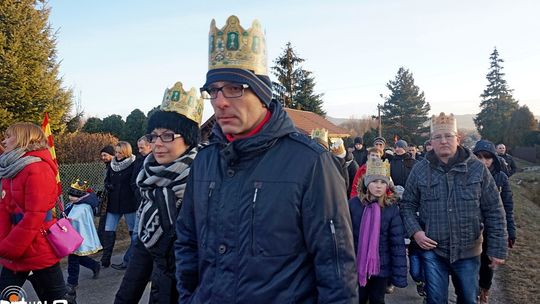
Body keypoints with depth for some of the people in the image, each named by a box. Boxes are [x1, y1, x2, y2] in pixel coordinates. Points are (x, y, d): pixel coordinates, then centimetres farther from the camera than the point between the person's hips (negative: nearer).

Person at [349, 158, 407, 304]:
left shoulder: (392, 208, -8)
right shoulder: (353, 204, -8)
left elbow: (398, 243, -9)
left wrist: (399, 274, -11)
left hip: (381, 267, 0)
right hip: (357, 266, 0)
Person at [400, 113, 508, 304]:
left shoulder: (478, 169, -5)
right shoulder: (419, 170, -3)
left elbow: (494, 212, -2)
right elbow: (408, 205, 4)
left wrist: (497, 248, -5)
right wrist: (415, 231, -12)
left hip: (468, 252, 1)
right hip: (433, 251, 0)